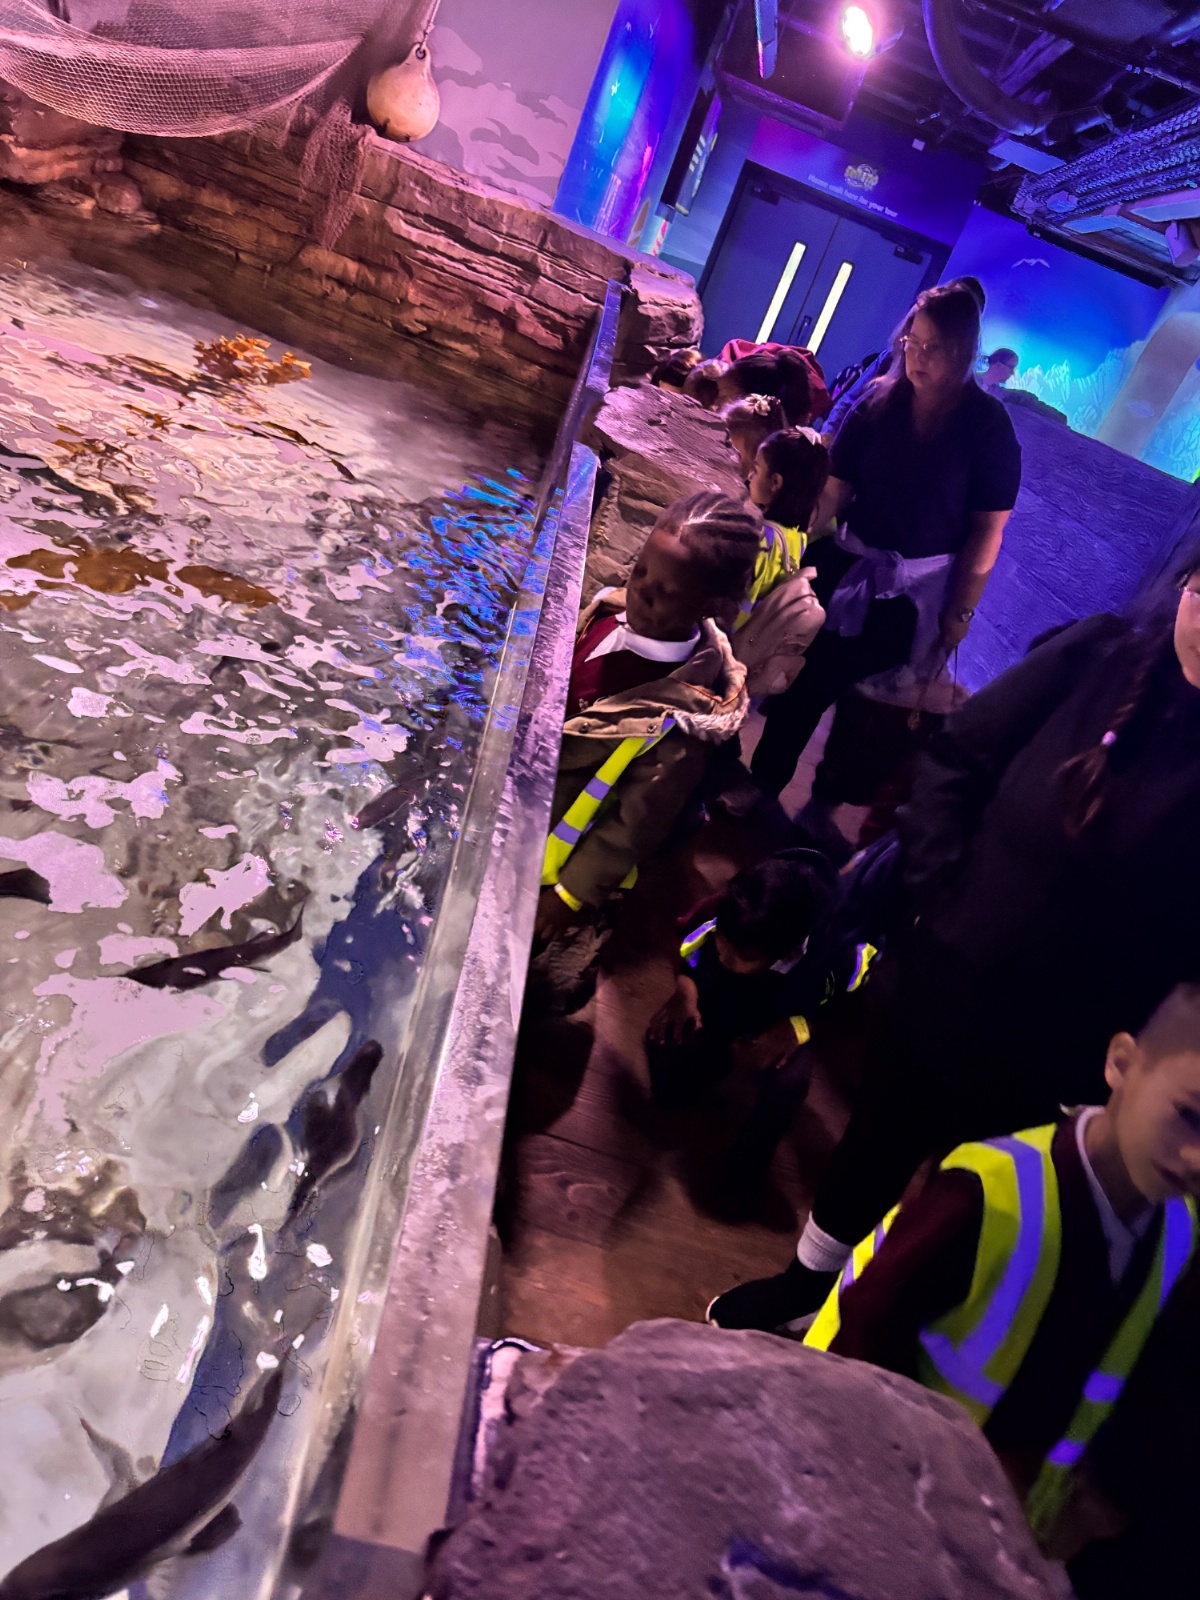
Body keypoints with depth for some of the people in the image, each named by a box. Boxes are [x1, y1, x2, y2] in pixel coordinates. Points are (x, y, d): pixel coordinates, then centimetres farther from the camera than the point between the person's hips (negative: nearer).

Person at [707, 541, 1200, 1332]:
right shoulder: (1099, 659, -13)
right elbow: (953, 760, -4)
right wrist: (943, 896, -11)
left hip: (1047, 1065, -2)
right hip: (934, 992, 2)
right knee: (873, 1148, 24)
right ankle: (806, 1282, 53)